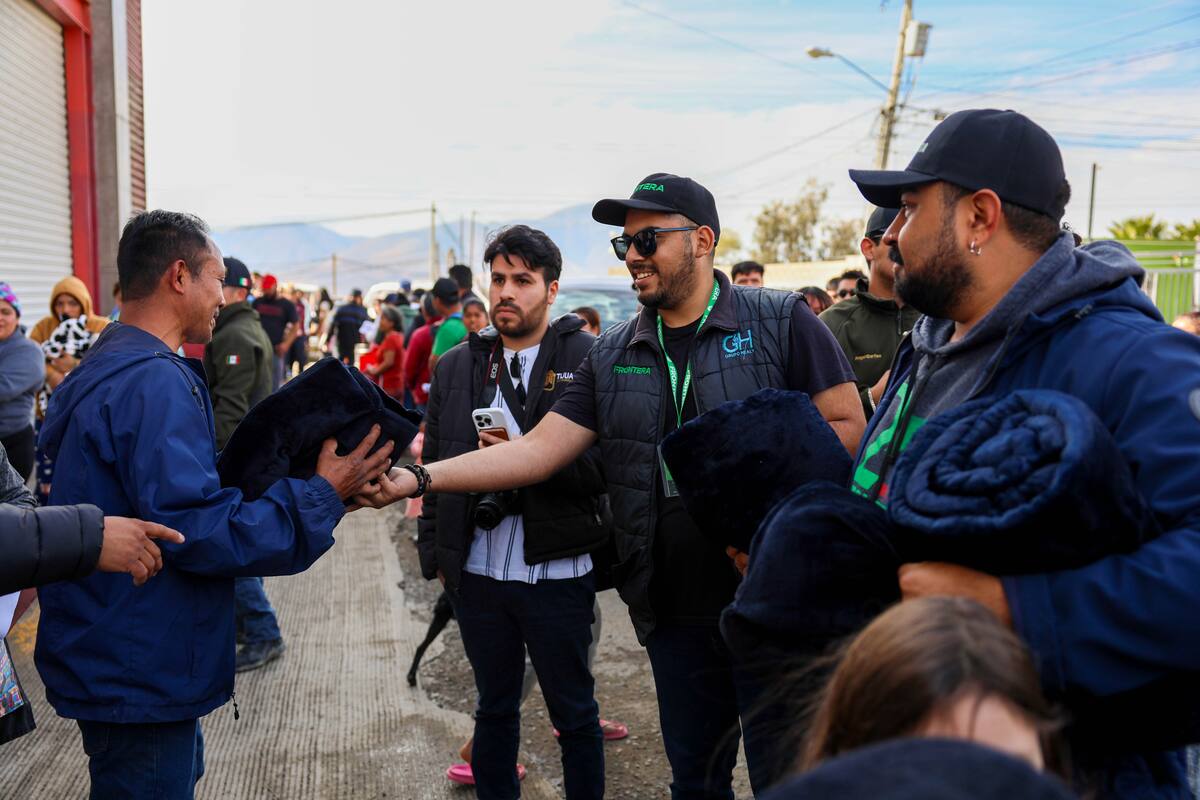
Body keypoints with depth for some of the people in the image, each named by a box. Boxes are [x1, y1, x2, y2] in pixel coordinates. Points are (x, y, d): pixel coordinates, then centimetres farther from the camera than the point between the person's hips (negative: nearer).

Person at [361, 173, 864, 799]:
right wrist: (419, 478, -11)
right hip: (675, 609, 4)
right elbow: (538, 450, 0)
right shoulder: (612, 357, 7)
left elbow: (846, 428, -7)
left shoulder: (781, 321, -4)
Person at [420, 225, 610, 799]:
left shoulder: (590, 359, -7)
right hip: (478, 573, 4)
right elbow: (434, 467, 13)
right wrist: (435, 553, 10)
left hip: (557, 573, -4)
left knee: (574, 714, 12)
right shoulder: (455, 367, 8)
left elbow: (608, 464, -14)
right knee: (493, 708, 20)